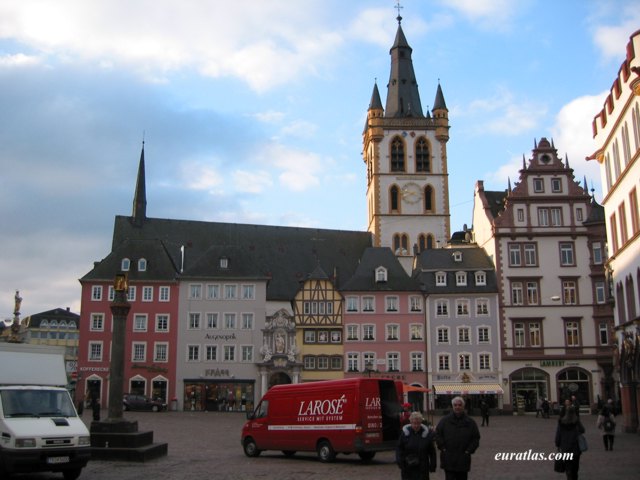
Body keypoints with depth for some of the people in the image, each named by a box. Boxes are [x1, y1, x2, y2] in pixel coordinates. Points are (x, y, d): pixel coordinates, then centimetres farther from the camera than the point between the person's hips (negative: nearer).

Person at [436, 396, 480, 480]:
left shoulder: (470, 422, 3)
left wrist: (469, 450, -4)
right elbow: (438, 435, 4)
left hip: (463, 459, 1)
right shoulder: (445, 421, 1)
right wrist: (443, 448, -4)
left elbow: (476, 438, 5)